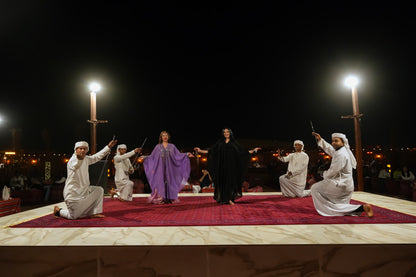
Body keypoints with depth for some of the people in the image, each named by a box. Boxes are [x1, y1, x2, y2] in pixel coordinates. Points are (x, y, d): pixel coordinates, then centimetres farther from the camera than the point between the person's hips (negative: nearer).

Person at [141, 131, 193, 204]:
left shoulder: (172, 146, 11)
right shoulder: (158, 146, 10)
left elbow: (178, 155, 6)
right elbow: (152, 156, 8)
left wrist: (186, 155, -6)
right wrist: (145, 157, -5)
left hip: (169, 168, 1)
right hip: (160, 167, -1)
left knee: (169, 181, -2)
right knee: (160, 181, -7)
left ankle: (169, 198, 2)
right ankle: (161, 199, -6)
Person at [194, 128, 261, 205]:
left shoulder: (234, 143, 10)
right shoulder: (220, 143, 11)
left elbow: (242, 151, 7)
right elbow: (211, 151, 8)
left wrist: (253, 150, 0)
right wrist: (201, 150, 1)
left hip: (231, 166, 0)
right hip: (222, 165, 1)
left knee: (231, 180, -4)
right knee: (223, 181, -1)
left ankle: (230, 199, -1)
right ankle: (223, 199, 4)